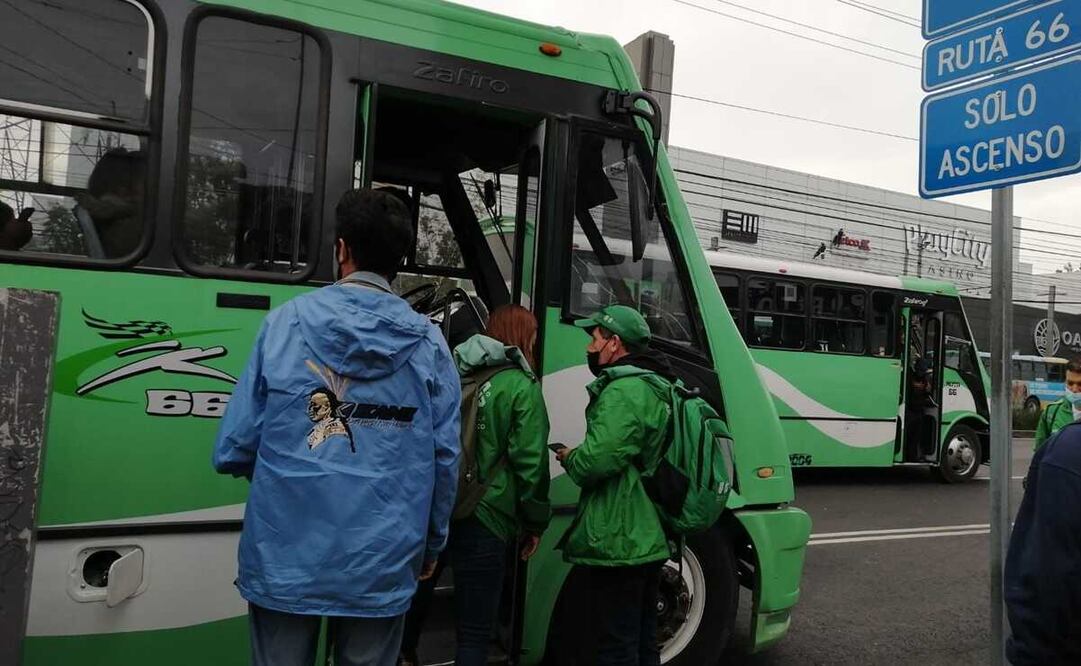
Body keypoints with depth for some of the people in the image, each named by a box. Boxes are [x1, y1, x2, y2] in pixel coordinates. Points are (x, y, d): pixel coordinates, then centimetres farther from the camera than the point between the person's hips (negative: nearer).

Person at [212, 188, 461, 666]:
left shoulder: (286, 322, -6)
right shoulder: (429, 343, -3)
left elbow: (232, 449, -6)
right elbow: (444, 460, -2)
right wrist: (431, 544, 15)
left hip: (284, 558, 0)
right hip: (382, 565, 1)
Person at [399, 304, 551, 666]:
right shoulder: (521, 387, -7)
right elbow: (530, 462, -11)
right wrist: (536, 522, 1)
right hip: (482, 520, -4)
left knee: (414, 599, 25)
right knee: (474, 631, 8)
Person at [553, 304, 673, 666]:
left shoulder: (624, 389, -17)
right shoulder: (654, 387, 15)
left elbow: (596, 461, -26)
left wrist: (570, 457, -6)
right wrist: (579, 455, 14)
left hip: (617, 543, -10)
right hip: (648, 539, 10)